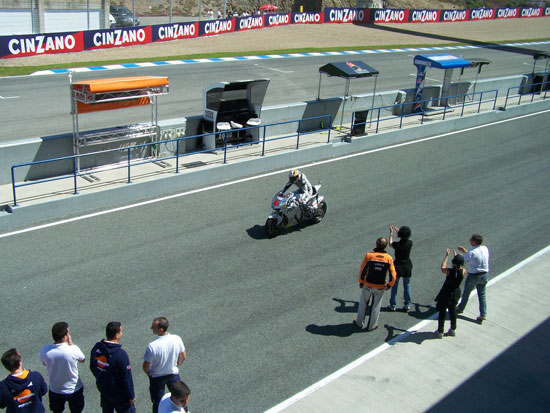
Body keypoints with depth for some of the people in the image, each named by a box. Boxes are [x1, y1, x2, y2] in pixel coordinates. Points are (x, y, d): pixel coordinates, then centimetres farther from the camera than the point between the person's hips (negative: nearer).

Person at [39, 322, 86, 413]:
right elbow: (82, 360, -7)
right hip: (74, 389, -2)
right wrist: (71, 344, -9)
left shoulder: (45, 350, -23)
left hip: (55, 391, 2)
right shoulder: (73, 349, -30)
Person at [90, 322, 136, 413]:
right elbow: (126, 378, -23)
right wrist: (131, 396, -10)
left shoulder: (96, 347, -11)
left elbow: (92, 368, 6)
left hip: (103, 389, 7)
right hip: (119, 395, -6)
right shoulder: (121, 355, -31)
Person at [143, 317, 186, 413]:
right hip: (174, 374, 3)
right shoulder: (177, 339, -21)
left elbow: (146, 366, -21)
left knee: (158, 403, 20)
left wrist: (149, 373, 1)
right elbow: (183, 356, -4)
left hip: (157, 377, -3)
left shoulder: (152, 346, -33)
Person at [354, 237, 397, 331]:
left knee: (363, 304, 19)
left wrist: (361, 282, 6)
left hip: (368, 285, -1)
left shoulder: (369, 255, -15)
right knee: (376, 307, 17)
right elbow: (393, 276, -9)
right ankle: (371, 326, 29)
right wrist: (389, 285, 8)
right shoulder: (389, 258, -11)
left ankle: (360, 323, 33)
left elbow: (362, 271, -10)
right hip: (380, 288, 1)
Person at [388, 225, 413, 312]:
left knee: (394, 286, 14)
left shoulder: (397, 244, -20)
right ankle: (407, 305, 21)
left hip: (397, 267, -2)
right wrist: (396, 229, 15)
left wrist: (391, 232, 11)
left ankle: (393, 305, 22)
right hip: (407, 267, 2)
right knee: (407, 286, 17)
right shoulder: (410, 243, -14)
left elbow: (390, 244, 3)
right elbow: (404, 238, 9)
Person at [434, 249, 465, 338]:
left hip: (446, 293, -3)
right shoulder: (463, 272, -18)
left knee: (442, 312, 12)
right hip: (455, 293, 4)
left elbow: (442, 267, -3)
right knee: (453, 311, 24)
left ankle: (440, 332, 23)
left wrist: (447, 255, 4)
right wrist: (456, 256, 11)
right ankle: (453, 329, 38)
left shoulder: (449, 271, -26)